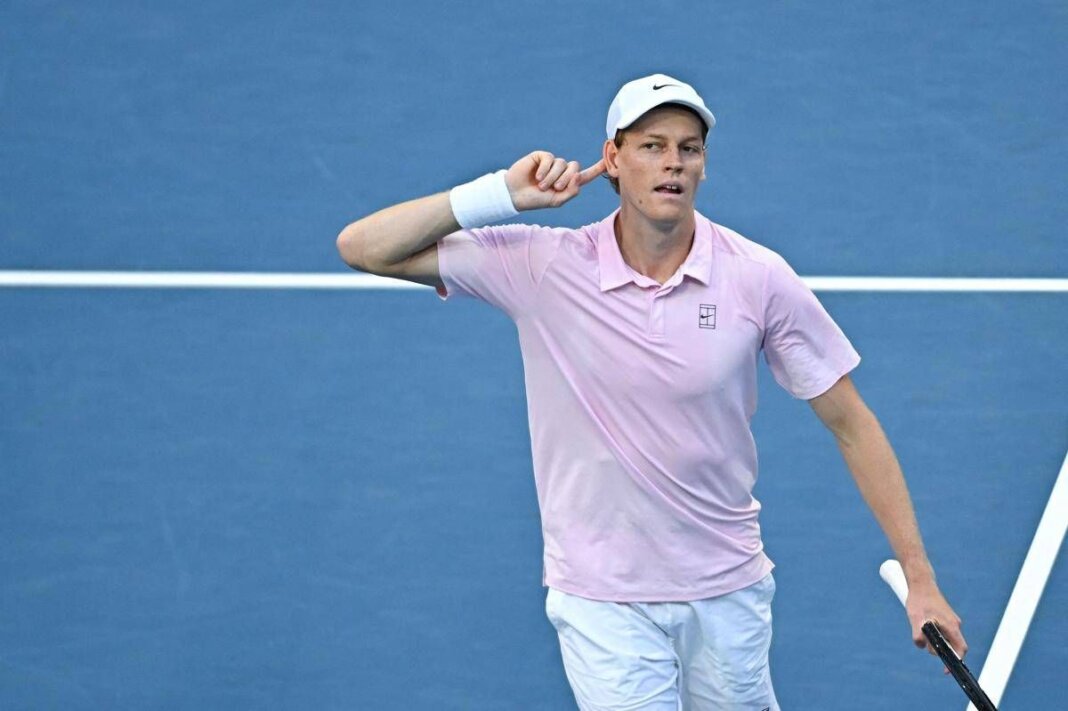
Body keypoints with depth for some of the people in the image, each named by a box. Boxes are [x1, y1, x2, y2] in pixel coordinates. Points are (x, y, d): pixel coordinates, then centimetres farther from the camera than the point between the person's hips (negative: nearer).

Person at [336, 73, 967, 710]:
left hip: (727, 592, 2)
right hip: (601, 602, -1)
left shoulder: (759, 278, -9)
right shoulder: (542, 266, -10)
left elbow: (852, 425, -2)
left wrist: (920, 579, -6)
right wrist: (504, 193, -20)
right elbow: (362, 248, -11)